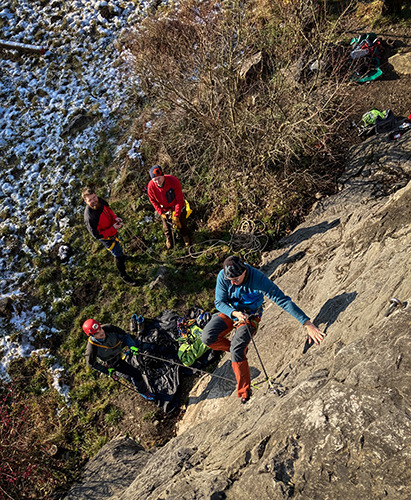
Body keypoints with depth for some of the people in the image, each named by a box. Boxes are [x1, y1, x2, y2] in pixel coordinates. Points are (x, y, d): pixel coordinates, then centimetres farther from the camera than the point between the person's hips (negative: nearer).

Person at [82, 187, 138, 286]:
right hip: (106, 237, -7)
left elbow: (108, 209, 3)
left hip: (112, 230, 7)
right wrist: (113, 228, -32)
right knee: (118, 256, 8)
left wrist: (115, 217, -15)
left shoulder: (100, 201, -20)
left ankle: (121, 256, 68)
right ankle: (123, 276, 32)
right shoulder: (89, 217, -40)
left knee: (118, 246, 35)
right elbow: (97, 235, -30)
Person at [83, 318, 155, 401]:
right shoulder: (92, 348, -39)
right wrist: (107, 371, -13)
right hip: (112, 363, -4)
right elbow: (91, 363, -18)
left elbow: (124, 335, -14)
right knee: (135, 374, -3)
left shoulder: (109, 328, -32)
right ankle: (143, 391, 22)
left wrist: (132, 345, -28)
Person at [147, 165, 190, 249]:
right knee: (166, 224, 18)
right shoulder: (151, 186, -30)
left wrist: (176, 215, -26)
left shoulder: (173, 181, -37)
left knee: (181, 222, 19)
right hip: (164, 209, 1)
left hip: (177, 206, -1)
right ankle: (168, 238, 50)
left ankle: (185, 235, 51)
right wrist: (161, 213, -14)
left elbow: (179, 199, -27)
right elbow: (153, 201, -10)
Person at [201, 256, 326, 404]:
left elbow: (283, 300, -33)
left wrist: (308, 324, -38)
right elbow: (219, 302, -12)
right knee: (207, 337, -17)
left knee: (237, 351, -21)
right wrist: (235, 313, -33)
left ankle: (244, 391, 1)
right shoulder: (222, 276, -22)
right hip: (229, 311, 4)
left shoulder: (258, 279, -31)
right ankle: (237, 348, 10)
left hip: (250, 316, -3)